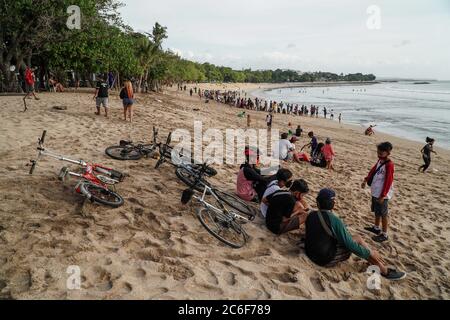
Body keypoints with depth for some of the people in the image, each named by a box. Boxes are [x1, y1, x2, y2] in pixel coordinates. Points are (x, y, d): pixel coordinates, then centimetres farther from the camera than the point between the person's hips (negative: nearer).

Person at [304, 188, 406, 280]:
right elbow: (350, 245, -17)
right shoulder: (334, 220, -21)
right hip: (327, 260, -7)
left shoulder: (311, 215, -1)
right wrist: (370, 253, -4)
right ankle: (384, 270, 11)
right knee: (357, 239, 2)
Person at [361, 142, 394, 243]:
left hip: (382, 194, -8)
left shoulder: (389, 165, -23)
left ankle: (384, 234, 16)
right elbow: (373, 170, 18)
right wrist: (366, 180, 11)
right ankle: (376, 228, 40)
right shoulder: (380, 161, 4)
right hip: (375, 192, 8)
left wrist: (382, 196, -21)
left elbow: (388, 182, -23)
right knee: (376, 211, 22)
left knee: (383, 214, 4)